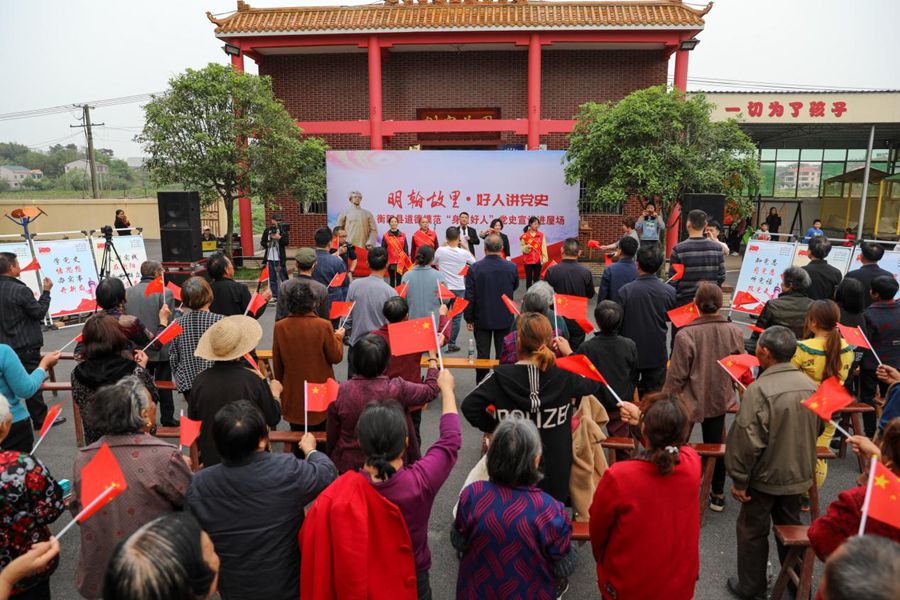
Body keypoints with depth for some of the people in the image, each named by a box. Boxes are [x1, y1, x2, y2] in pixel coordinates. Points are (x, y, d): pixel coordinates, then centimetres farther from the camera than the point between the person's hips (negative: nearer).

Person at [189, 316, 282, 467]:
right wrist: (275, 392, 9)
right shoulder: (253, 379, -20)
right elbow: (273, 419, -8)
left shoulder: (200, 380, -13)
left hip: (210, 459, 3)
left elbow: (192, 421, 1)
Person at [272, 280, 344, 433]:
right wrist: (338, 337, 10)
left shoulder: (280, 327, -9)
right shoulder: (324, 325, -18)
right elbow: (336, 357, -9)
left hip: (293, 396, 2)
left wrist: (280, 385, 16)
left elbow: (277, 363, 0)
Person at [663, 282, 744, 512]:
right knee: (716, 445, 18)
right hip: (719, 399, 4)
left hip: (689, 400, -4)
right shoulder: (734, 332, -11)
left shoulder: (686, 334, -24)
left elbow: (676, 375, -18)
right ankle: (718, 495, 31)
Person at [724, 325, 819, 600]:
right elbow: (816, 429, 10)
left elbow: (747, 440, -24)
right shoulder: (810, 385, -5)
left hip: (766, 475, -6)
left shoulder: (759, 389, -26)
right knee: (790, 526, 23)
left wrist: (739, 479, -13)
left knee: (753, 531, 12)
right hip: (799, 473, 6)